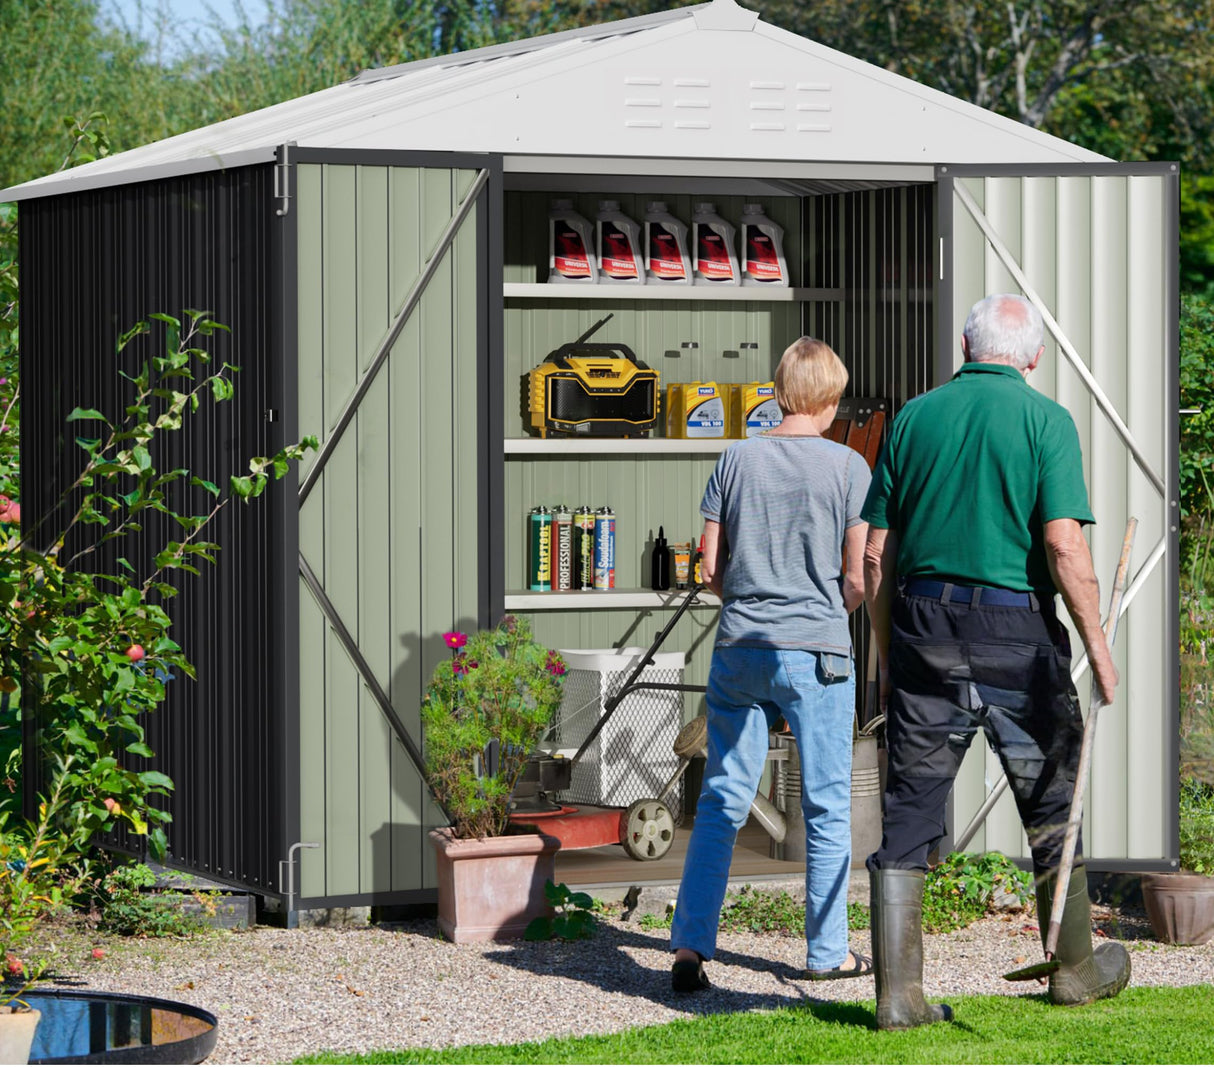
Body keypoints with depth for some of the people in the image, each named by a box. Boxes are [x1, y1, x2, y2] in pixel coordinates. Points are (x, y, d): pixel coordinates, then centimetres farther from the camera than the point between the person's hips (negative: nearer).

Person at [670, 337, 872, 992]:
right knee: (826, 807, 8)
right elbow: (858, 578, -5)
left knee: (721, 802, 7)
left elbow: (710, 569, 5)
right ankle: (826, 951, 14)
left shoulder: (737, 460, 4)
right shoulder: (848, 468, -4)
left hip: (739, 649, 3)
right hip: (816, 651, -3)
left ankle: (690, 944, -1)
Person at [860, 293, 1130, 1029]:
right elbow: (1064, 544, -14)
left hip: (923, 624, 3)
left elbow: (876, 552, 7)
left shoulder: (915, 418, 7)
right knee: (1051, 803, 14)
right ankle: (1078, 968, 28)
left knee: (910, 810, 3)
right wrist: (1098, 646, -8)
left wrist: (888, 651, 16)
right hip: (1014, 632, -3)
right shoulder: (1045, 420, -4)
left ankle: (899, 990, -3)